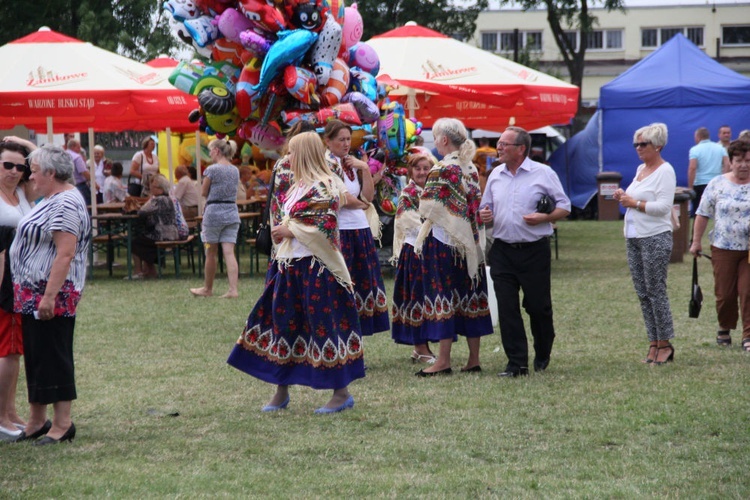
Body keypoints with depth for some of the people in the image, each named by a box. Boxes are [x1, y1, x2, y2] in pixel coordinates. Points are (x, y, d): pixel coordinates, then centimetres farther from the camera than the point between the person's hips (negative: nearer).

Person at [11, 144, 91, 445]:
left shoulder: (65, 204, -17)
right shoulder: (51, 200, 16)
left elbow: (65, 254, -24)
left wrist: (49, 296, -27)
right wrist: (35, 295, 19)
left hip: (52, 294, -10)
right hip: (33, 292, 10)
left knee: (53, 357, -4)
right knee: (35, 355, 14)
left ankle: (63, 424, 2)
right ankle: (37, 421, 21)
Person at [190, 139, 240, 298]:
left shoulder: (212, 170, -10)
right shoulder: (235, 170, 9)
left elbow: (204, 193, -3)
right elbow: (233, 191, 12)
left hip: (214, 212, -5)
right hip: (232, 212, 5)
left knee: (211, 253, 8)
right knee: (229, 252, -1)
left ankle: (207, 289, 21)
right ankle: (233, 289, -11)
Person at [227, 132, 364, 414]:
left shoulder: (324, 186, -12)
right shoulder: (300, 185, 16)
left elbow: (326, 226, -19)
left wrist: (290, 230, -13)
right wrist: (283, 230, 5)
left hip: (316, 268, -10)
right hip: (291, 265, 10)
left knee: (324, 325, -5)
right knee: (284, 323, 11)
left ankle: (342, 393, 3)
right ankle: (281, 392, 19)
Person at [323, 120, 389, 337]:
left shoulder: (352, 163, 16)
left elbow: (368, 196, 9)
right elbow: (341, 199, -16)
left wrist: (365, 169, 0)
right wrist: (362, 204, 2)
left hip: (361, 229, 8)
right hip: (339, 231, -8)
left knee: (361, 283, 9)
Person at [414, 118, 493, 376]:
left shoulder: (443, 169, -13)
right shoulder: (471, 168, 9)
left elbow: (429, 209, -12)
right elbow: (476, 208, 11)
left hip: (444, 239, -7)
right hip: (469, 241, 7)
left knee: (444, 295, -4)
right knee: (469, 296, 9)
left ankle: (443, 361, -5)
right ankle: (474, 358, 12)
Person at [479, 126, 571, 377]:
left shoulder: (543, 173, -2)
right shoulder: (496, 175, 11)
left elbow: (564, 207, 0)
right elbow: (487, 207, 19)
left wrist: (544, 217, -17)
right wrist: (484, 215, -4)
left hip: (535, 251, -3)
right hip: (502, 250, 4)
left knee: (538, 306, 4)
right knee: (507, 308, -2)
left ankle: (543, 357, 26)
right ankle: (517, 362, 2)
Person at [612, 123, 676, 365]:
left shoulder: (665, 171, -10)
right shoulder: (641, 169, 16)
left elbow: (663, 206, -18)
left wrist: (634, 203, -13)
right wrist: (624, 197, 7)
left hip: (655, 238, -9)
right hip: (634, 237, 9)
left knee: (656, 291, -6)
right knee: (643, 293, 8)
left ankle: (664, 344, 1)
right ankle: (653, 343, 12)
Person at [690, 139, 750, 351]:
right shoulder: (717, 185, 2)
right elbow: (703, 214, 5)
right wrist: (696, 241, 2)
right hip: (723, 248, 1)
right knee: (724, 293, 5)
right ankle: (724, 328, 27)